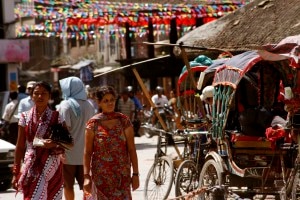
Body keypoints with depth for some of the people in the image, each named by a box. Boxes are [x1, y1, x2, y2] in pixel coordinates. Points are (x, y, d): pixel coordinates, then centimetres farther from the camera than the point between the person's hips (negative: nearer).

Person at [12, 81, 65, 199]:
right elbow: (20, 146, 6)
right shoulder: (25, 117, 4)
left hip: (52, 167, 0)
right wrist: (15, 172, 2)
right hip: (31, 167, 0)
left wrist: (54, 145, -17)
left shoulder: (56, 118, 1)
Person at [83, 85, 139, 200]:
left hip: (122, 176, 1)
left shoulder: (124, 121, 1)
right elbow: (87, 152, -1)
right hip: (100, 176, -1)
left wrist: (135, 174, -1)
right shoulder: (93, 124, -1)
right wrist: (86, 176, -8)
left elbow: (131, 149, 2)